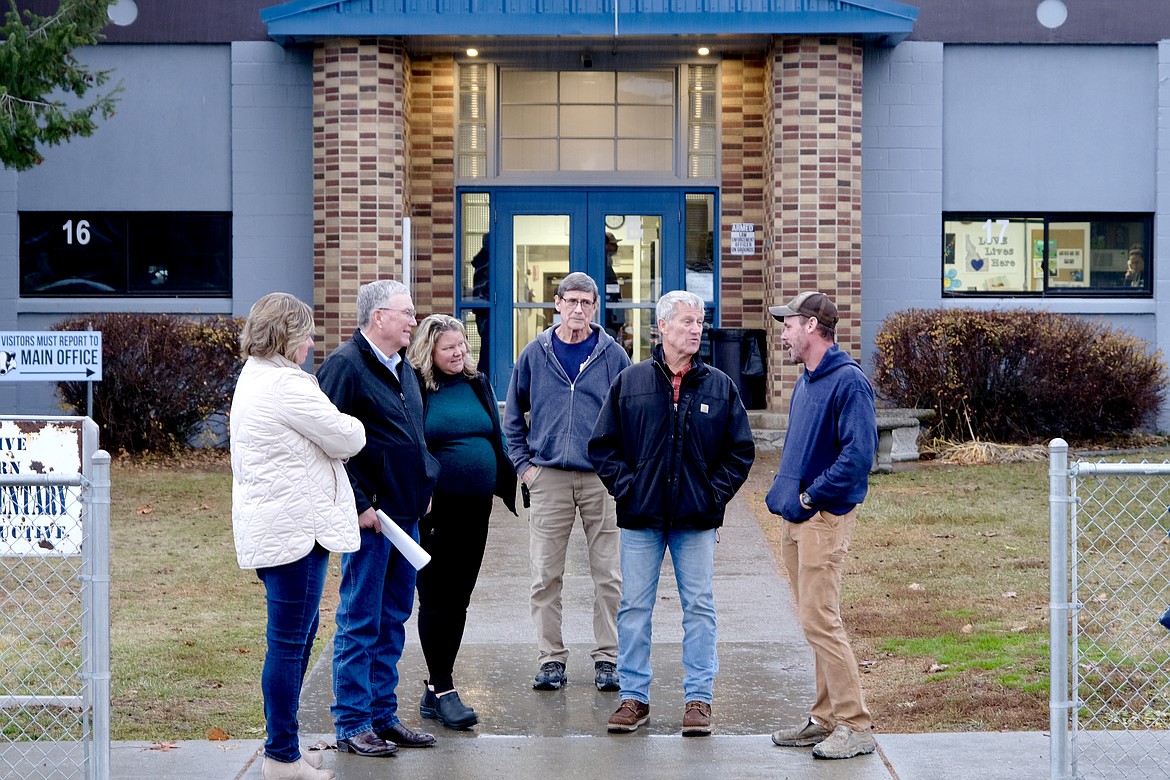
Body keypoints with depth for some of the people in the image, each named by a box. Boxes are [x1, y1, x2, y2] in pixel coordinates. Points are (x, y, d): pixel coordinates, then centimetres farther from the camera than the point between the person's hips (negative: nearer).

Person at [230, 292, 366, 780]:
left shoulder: (253, 377, 16)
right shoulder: (286, 386, -18)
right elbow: (346, 438, -11)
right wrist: (352, 426, 9)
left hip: (271, 528, 11)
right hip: (293, 528, -11)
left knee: (299, 630, 19)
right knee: (289, 640, -5)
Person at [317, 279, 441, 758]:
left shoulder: (402, 368, 16)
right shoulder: (345, 365, -12)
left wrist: (425, 485, 14)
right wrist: (358, 504, -19)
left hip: (405, 514, 9)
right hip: (368, 516, -9)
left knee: (393, 619, 13)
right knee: (360, 620, -2)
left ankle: (382, 714, 21)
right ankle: (352, 725, 5)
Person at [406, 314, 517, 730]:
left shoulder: (478, 384, 11)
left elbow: (496, 439, 18)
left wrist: (507, 486, 12)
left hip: (475, 509, 6)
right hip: (436, 510, -6)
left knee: (458, 601, 11)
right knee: (436, 600, -2)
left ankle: (437, 688, 20)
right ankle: (441, 690, 3)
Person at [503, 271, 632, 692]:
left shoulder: (613, 355, 3)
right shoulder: (535, 354, 6)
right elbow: (513, 415, 13)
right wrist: (524, 464, 5)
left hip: (601, 478, -1)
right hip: (548, 477, 1)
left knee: (608, 576, 2)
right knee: (546, 576, 2)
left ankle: (607, 657, 11)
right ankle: (551, 657, 11)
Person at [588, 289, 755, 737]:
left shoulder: (720, 386, 4)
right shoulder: (630, 383, 3)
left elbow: (740, 449, 9)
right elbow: (603, 445, 6)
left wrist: (716, 492, -2)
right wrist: (625, 486, -4)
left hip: (696, 519, 0)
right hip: (641, 517, 0)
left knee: (699, 608, 3)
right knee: (635, 608, 4)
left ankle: (698, 699, 11)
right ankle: (634, 696, 13)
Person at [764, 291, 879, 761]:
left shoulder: (848, 381, -13)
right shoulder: (805, 382, 16)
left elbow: (859, 454, -22)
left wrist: (811, 495, -18)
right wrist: (783, 492, 10)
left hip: (825, 517, -9)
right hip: (796, 519, 9)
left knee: (819, 621, -11)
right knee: (813, 621, 12)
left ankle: (855, 726, -6)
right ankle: (827, 718, 19)